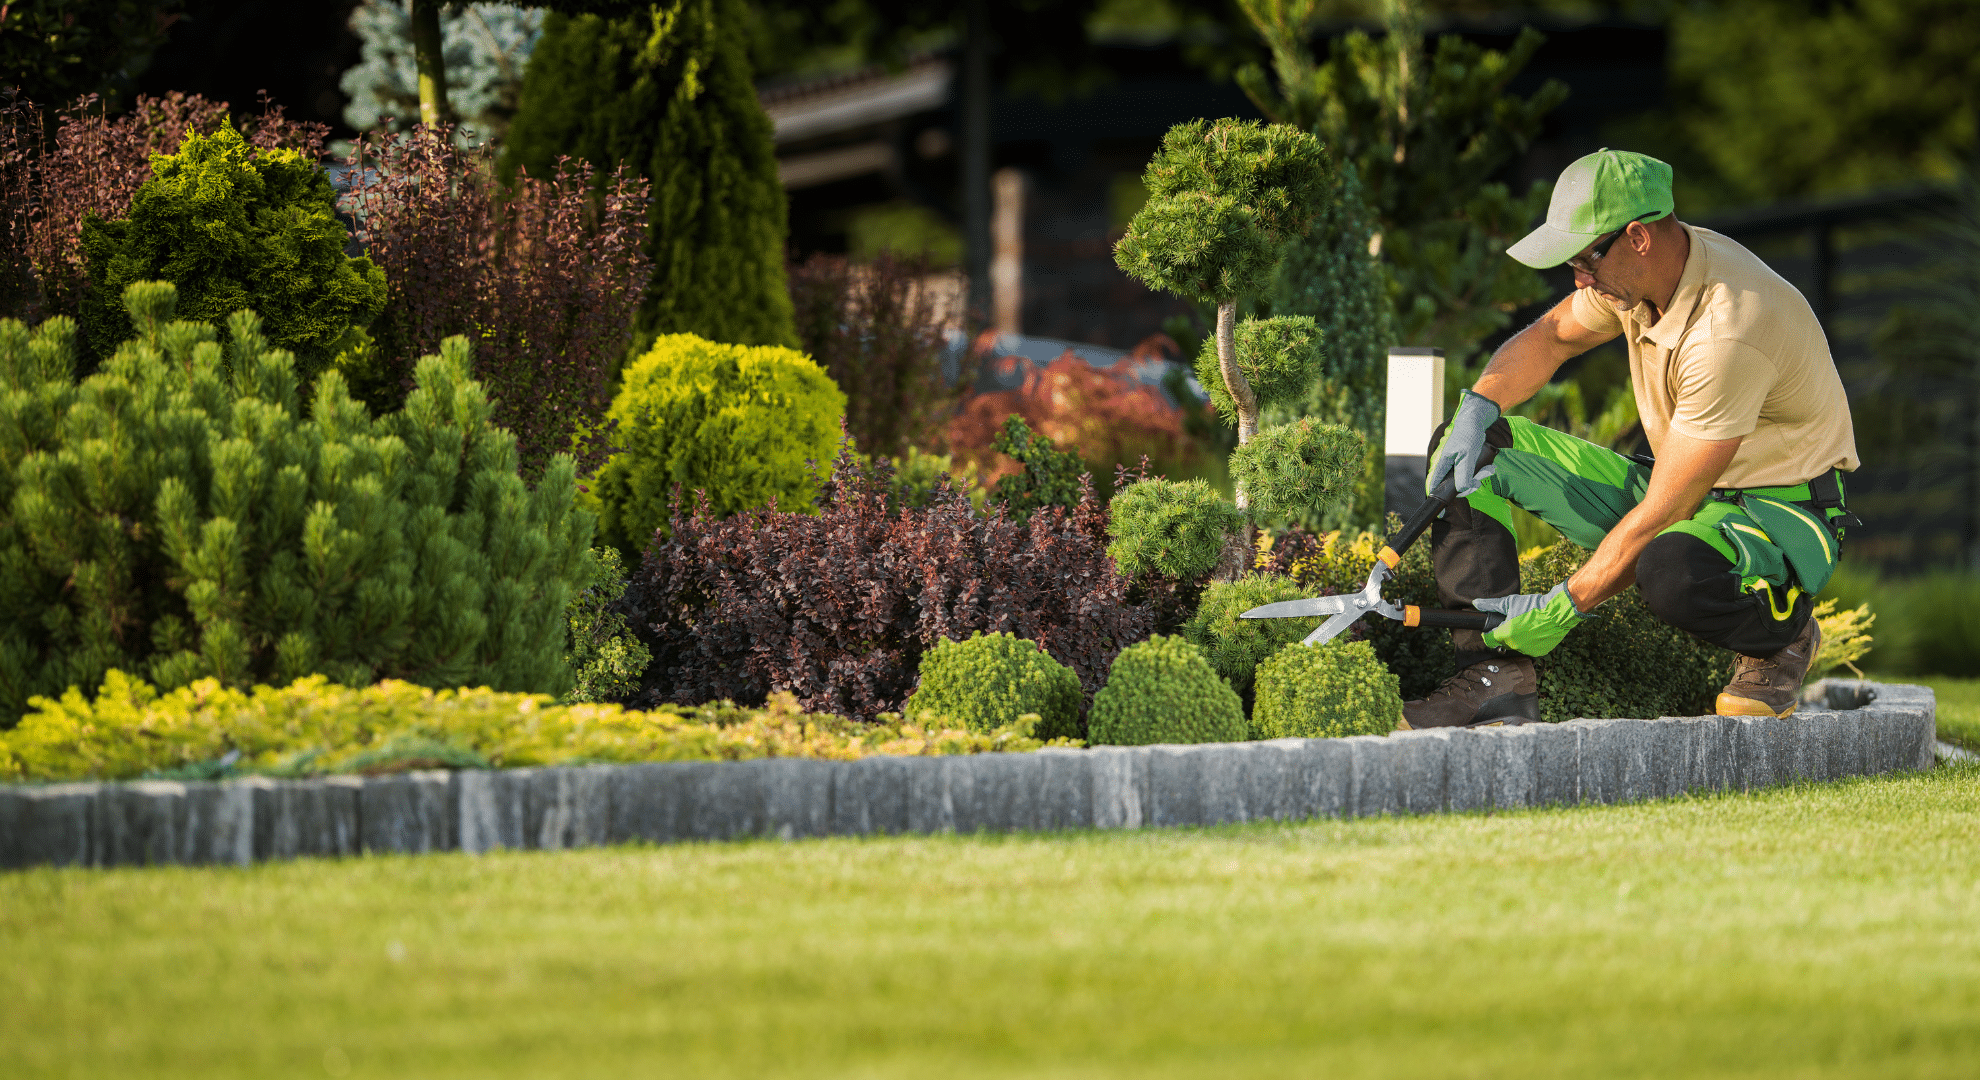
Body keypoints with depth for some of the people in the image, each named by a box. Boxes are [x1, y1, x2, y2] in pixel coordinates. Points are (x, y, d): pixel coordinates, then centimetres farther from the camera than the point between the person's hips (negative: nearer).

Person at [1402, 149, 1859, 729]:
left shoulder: (1726, 332, -32)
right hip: (1676, 489, 9)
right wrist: (1477, 409, -4)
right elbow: (1551, 335, 15)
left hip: (1780, 511, -8)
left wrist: (1563, 609, -24)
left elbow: (1663, 514, -29)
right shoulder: (1642, 267, -6)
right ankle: (1496, 678, -12)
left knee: (1670, 568, -45)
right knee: (1469, 446, -4)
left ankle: (1782, 637, -9)